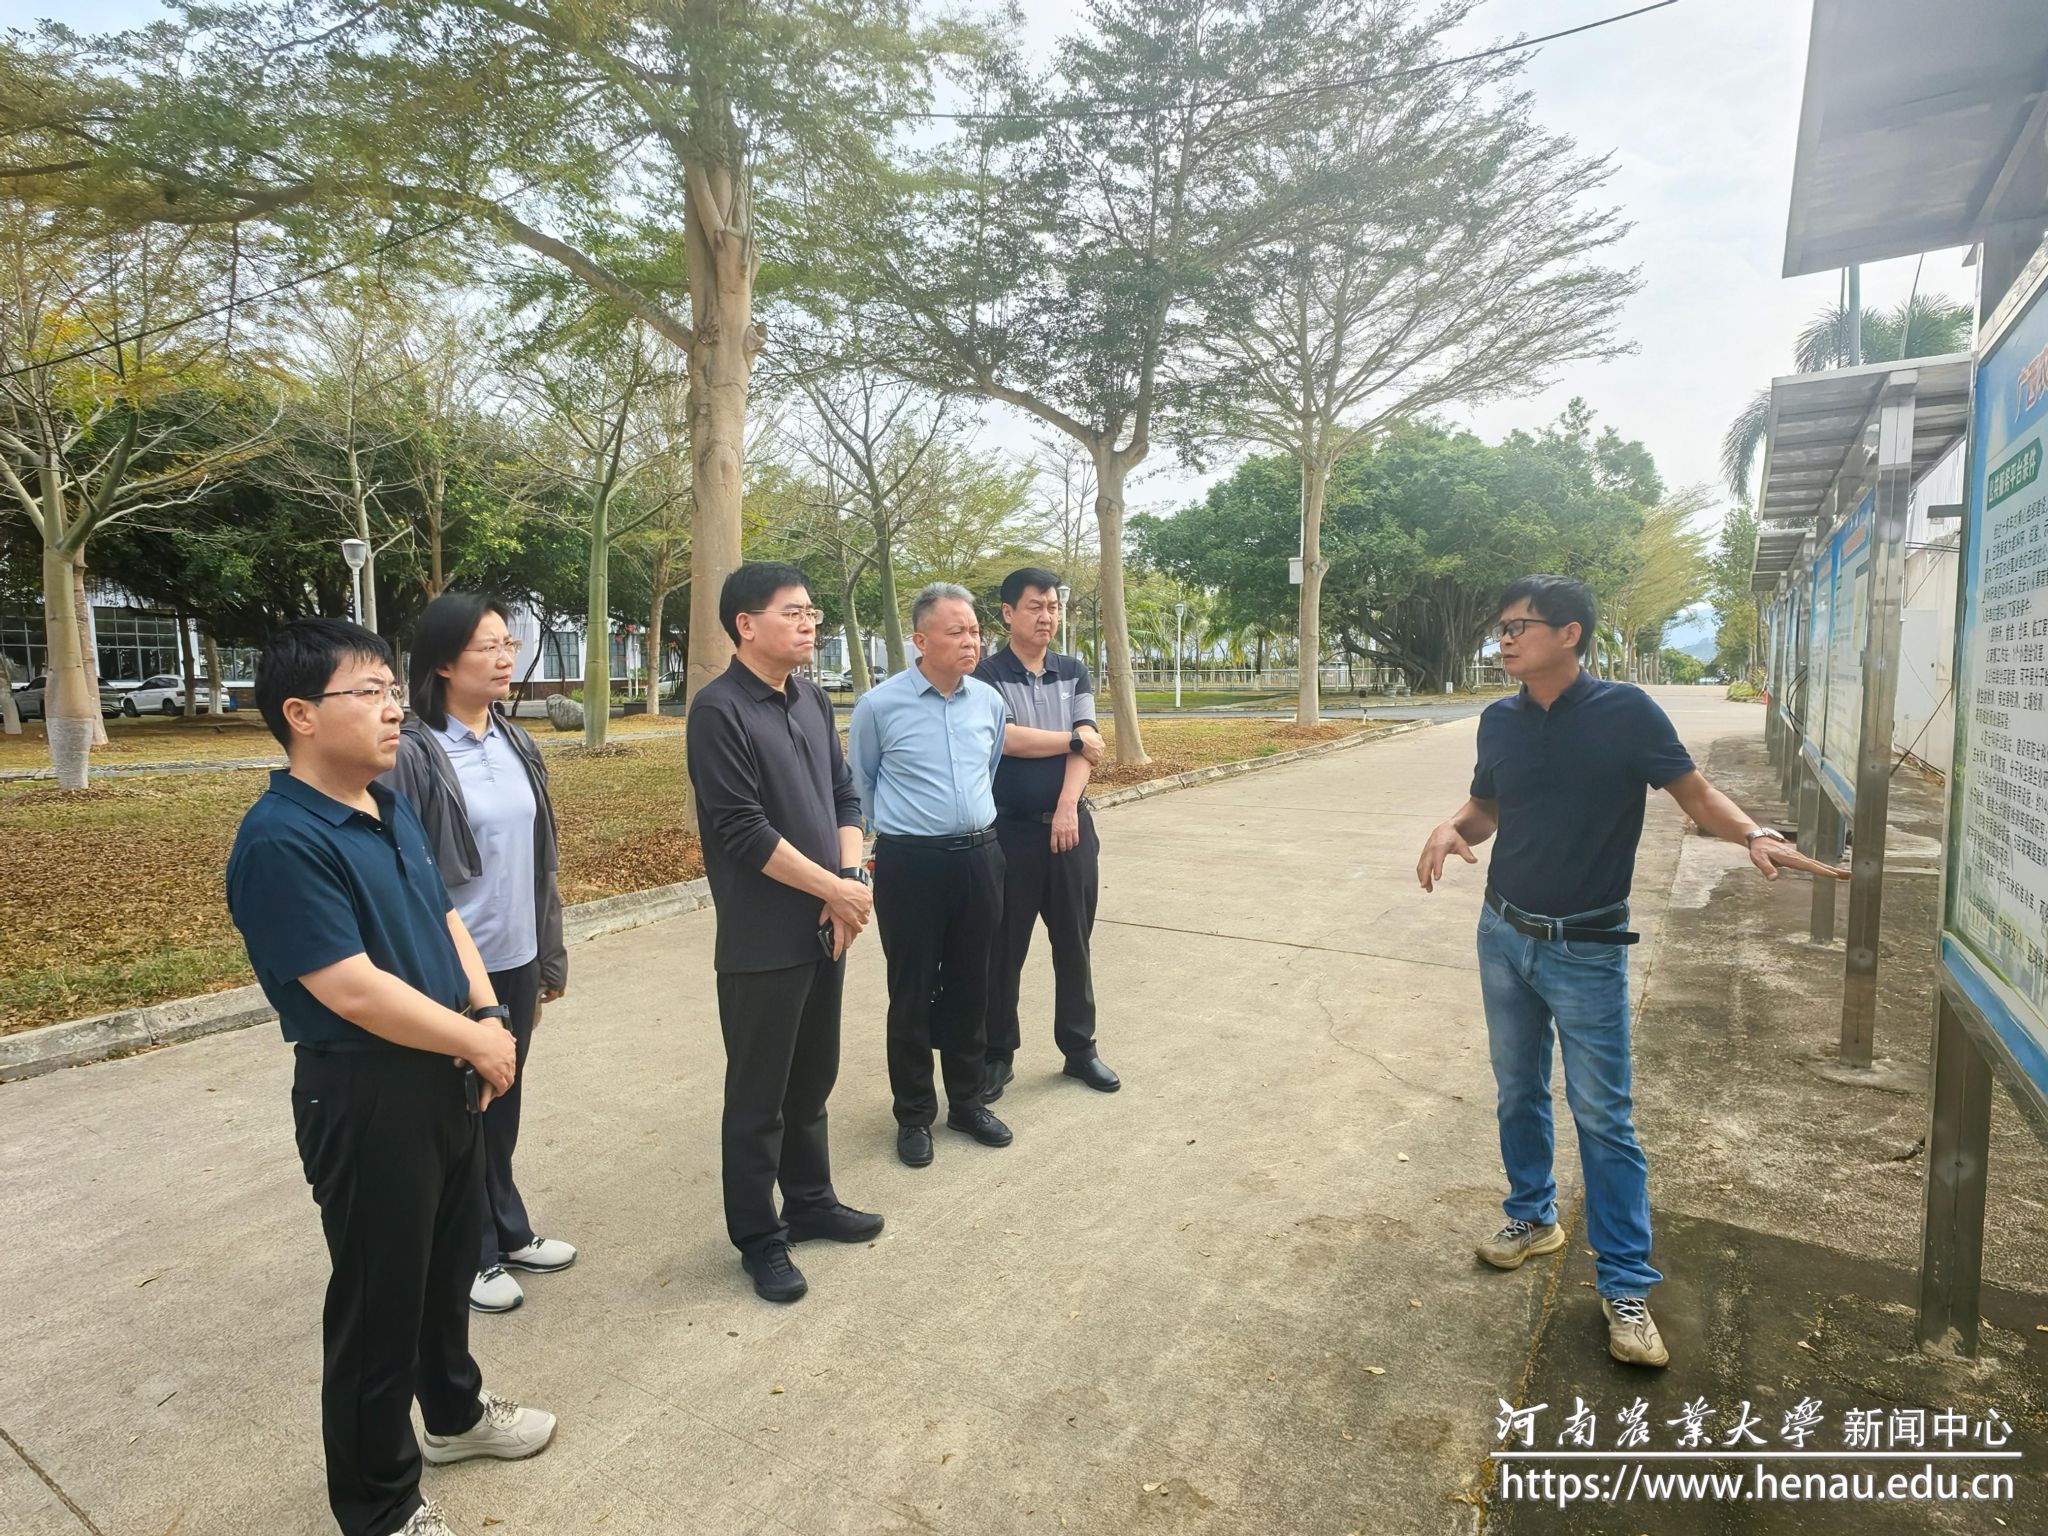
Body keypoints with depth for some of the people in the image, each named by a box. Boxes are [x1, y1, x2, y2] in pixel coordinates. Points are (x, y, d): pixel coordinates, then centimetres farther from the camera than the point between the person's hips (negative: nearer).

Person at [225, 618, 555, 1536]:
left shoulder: (390, 809, 5)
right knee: (378, 1295, 9)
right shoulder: (281, 841, -22)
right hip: (364, 1096, -8)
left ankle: (454, 1409, 48)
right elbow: (352, 989, -25)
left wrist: (488, 1016, -4)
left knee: (449, 1262, 25)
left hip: (446, 1079, 8)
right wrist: (476, 1043, -14)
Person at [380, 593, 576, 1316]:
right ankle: (470, 1255, 28)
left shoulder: (515, 744, 5)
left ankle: (507, 1231, 37)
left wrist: (550, 956, 14)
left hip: (514, 958, 6)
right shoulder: (412, 753, -15)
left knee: (503, 1101, 19)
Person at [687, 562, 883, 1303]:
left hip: (825, 928, 7)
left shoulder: (814, 700, 8)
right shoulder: (719, 709, -14)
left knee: (813, 1078, 20)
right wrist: (834, 888, -14)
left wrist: (852, 879, -6)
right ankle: (757, 1237, 25)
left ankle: (809, 1200, 38)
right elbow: (742, 829, -19)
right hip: (761, 940, -7)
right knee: (757, 1094, 8)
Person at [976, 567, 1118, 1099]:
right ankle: (997, 1055, 21)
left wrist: (1068, 806, -15)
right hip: (1009, 830, -3)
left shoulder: (1073, 672, 9)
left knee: (1074, 943, 12)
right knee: (1004, 947, 6)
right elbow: (1001, 739, -18)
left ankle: (1079, 1048, 27)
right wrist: (1071, 739, -7)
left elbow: (1086, 746, -1)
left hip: (1071, 825, 4)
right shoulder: (987, 675, -4)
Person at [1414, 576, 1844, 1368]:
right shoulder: (1499, 720, 0)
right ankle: (1533, 1217, 38)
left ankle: (1624, 1286, 14)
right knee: (1518, 1094, 17)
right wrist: (1451, 827, -11)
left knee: (1603, 1117, 2)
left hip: (1587, 951, -4)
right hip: (1504, 936, 5)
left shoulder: (1625, 711, -13)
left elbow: (1696, 794, -7)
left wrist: (1755, 835, -26)